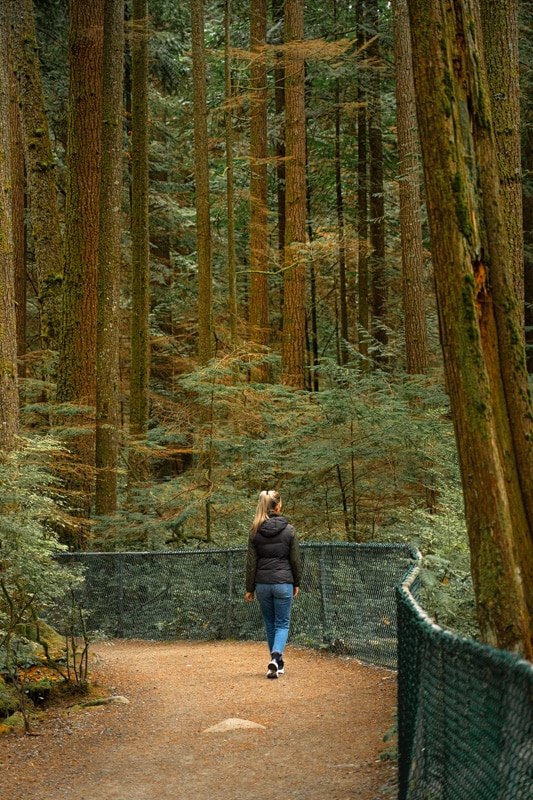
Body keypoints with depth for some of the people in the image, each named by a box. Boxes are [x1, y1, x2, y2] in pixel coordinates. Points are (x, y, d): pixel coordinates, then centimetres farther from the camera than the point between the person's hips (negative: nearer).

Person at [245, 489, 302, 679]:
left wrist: (250, 588, 7)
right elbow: (295, 560, 0)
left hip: (262, 584, 2)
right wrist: (296, 583, 11)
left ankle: (278, 663, 21)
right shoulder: (288, 529, -5)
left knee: (270, 624, 15)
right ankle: (275, 657, -19)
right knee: (282, 624, 5)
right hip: (283, 583, -2)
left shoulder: (255, 532, -2)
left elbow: (251, 563, 1)